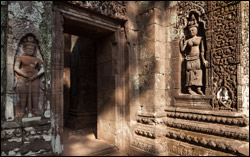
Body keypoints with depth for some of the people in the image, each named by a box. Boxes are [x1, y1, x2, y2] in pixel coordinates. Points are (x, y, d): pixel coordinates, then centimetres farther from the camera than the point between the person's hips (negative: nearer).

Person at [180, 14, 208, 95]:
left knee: (198, 72, -4)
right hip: (189, 59, 1)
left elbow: (202, 50, 4)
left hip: (197, 58, 0)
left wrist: (203, 59, -3)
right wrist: (181, 41, 4)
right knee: (190, 72, -1)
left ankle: (198, 89, 1)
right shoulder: (187, 41, 11)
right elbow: (182, 49, 3)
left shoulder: (200, 38, 9)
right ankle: (189, 89, 2)